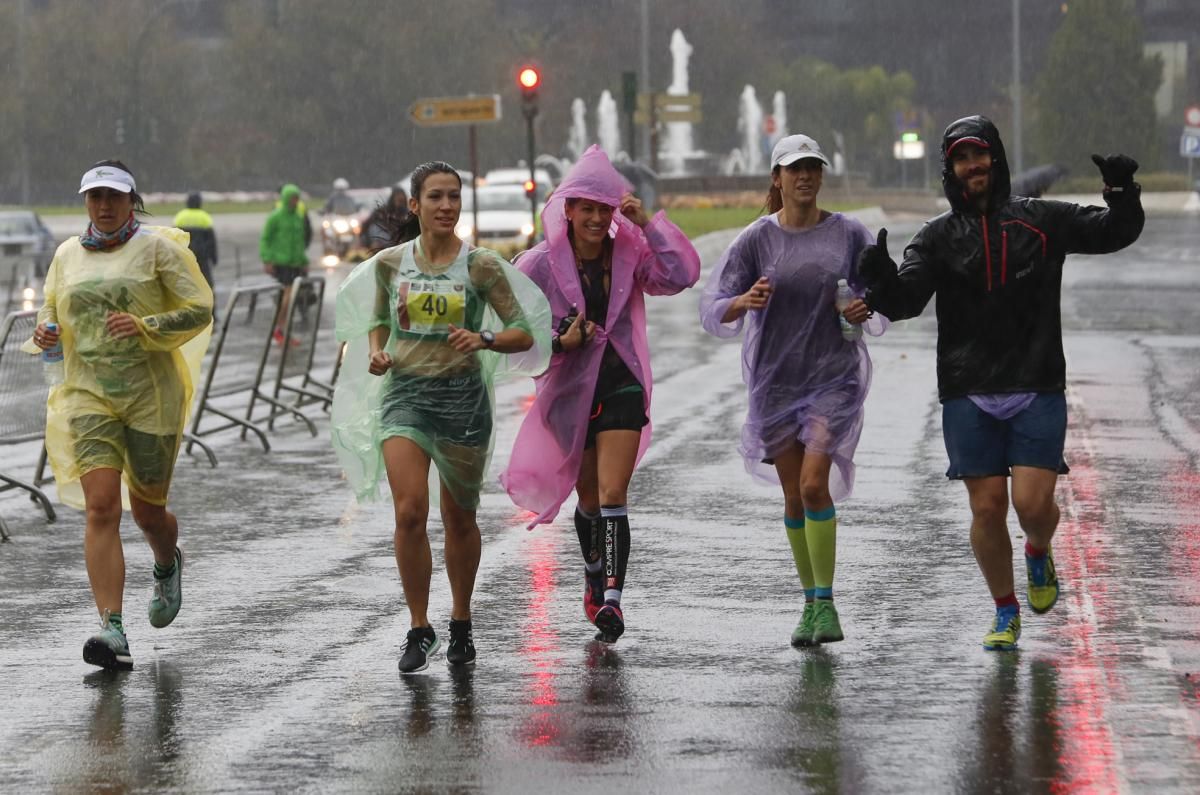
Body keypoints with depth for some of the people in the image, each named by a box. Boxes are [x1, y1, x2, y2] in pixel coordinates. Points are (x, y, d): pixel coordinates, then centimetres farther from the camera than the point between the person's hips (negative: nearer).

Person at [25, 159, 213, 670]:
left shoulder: (158, 248, -1)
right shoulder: (67, 255, 11)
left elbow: (200, 310, -4)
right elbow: (52, 313, 24)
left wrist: (144, 327, -18)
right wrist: (44, 334, 0)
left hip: (151, 394, -2)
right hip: (88, 394, 2)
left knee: (147, 510, 9)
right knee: (100, 506, -14)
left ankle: (167, 565, 47)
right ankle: (112, 629, -19)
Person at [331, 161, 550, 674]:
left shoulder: (481, 266, -4)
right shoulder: (389, 264, 3)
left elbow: (525, 334, -3)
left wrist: (484, 339, -22)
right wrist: (375, 352, -2)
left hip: (463, 397, -1)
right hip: (404, 395, 1)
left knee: (459, 519, 11)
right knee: (410, 513, -15)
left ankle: (461, 626, 30)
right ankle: (419, 631, -3)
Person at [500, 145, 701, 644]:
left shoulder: (628, 254, -3)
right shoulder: (542, 265, -6)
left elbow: (681, 275, -17)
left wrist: (647, 223, -19)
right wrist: (561, 342, -18)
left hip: (621, 384, -1)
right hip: (570, 391, 1)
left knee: (612, 496, -14)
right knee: (589, 499, 14)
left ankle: (611, 599, -23)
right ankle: (595, 577, 42)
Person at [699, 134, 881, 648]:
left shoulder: (849, 234, -1)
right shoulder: (757, 239, -2)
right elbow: (713, 311, -5)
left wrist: (865, 310, -12)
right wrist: (744, 302, -26)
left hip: (834, 377, -1)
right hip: (775, 379, 2)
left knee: (814, 485, -15)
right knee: (793, 496, 6)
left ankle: (826, 602, -8)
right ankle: (811, 604, 19)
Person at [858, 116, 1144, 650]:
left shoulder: (1042, 221, 6)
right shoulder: (938, 238, 6)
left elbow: (1115, 232, 6)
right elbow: (905, 300, -5)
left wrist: (1122, 191, -14)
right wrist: (880, 280, -28)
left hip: (1038, 391, -1)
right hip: (968, 395, 1)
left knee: (1033, 503, -10)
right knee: (987, 508, -2)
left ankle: (1039, 555, 26)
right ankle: (1005, 613, 18)